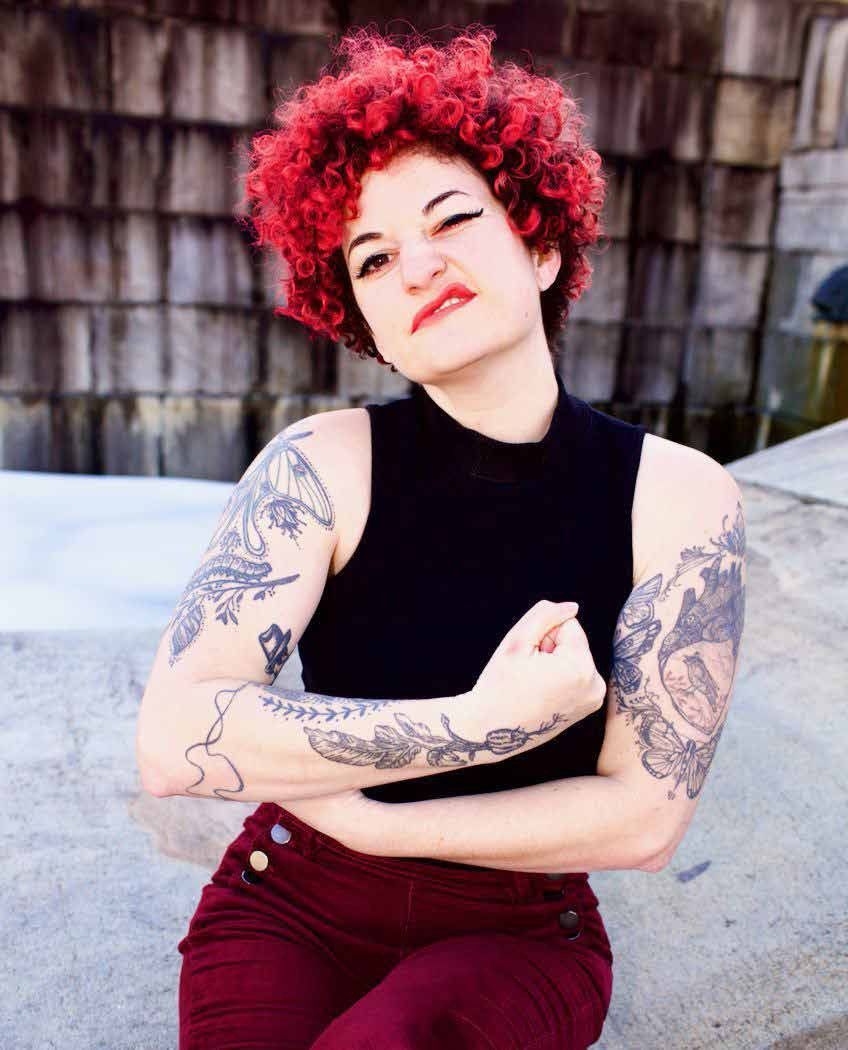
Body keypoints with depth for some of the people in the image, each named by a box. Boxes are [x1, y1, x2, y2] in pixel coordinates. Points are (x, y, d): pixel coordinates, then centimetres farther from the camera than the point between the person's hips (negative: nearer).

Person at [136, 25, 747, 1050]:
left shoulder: (679, 495, -13)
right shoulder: (322, 465, -15)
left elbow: (643, 815, -14)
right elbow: (173, 738, -24)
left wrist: (352, 814, -15)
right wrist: (481, 722, -27)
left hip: (518, 937, 0)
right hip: (293, 910, 0)